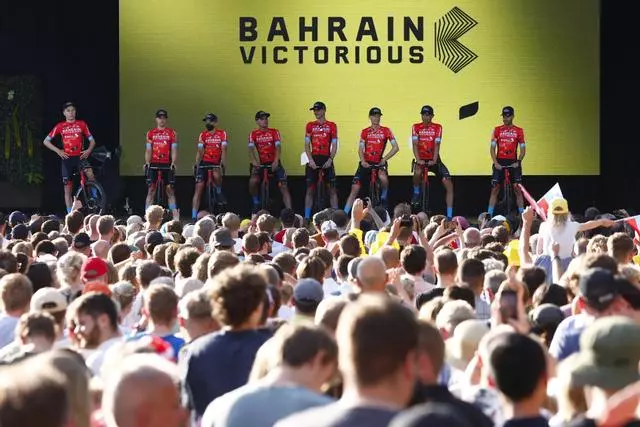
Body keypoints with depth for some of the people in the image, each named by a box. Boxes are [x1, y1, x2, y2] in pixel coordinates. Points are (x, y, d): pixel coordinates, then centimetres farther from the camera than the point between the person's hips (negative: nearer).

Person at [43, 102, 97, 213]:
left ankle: (94, 198, -14)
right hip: (67, 158, 1)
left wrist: (88, 150, -7)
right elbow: (46, 141, 7)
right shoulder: (60, 126, 5)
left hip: (80, 157, -1)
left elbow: (92, 140, 11)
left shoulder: (82, 124, 5)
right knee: (67, 188, 3)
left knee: (90, 173, -32)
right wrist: (58, 151, -4)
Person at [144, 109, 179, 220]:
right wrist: (147, 163, -4)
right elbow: (148, 150, 9)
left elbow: (174, 150, 1)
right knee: (151, 190, 0)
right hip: (154, 164, 1)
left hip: (167, 164, -1)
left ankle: (175, 215, 0)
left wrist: (173, 163, -12)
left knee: (170, 190, 0)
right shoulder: (151, 133, 9)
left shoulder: (171, 133, 4)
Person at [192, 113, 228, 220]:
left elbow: (223, 150, -9)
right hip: (204, 163, 2)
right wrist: (197, 166, -6)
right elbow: (200, 152, 3)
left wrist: (222, 165, -20)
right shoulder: (202, 135, 7)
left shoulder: (222, 134, -1)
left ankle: (219, 193, -5)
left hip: (216, 164, -2)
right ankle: (194, 216, -3)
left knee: (216, 175, -36)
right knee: (198, 188, -5)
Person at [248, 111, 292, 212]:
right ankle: (256, 203, 0)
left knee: (283, 186, -9)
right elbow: (251, 149, -8)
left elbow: (278, 147, -9)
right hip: (261, 164, 0)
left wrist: (276, 161, -25)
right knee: (253, 181, -24)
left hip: (274, 164, 0)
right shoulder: (253, 134, 3)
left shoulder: (274, 132, 2)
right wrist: (254, 161, -26)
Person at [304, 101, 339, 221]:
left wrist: (330, 160, -10)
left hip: (327, 159, -1)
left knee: (332, 189, -1)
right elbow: (307, 145, 6)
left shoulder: (331, 126, 6)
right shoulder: (310, 125, 10)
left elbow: (334, 145, 4)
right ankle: (307, 217, 2)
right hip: (313, 159, 1)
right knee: (310, 189, 0)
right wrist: (310, 160, -6)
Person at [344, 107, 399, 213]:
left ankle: (383, 198, -4)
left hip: (379, 162, -2)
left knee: (383, 178, -34)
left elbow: (396, 148, -2)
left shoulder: (386, 131, 2)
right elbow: (361, 149, 4)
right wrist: (363, 161, -15)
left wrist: (384, 159, -11)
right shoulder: (365, 132, 8)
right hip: (366, 162, 2)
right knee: (355, 189, -3)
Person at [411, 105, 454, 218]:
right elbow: (415, 145, -9)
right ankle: (416, 193, -3)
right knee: (417, 172, -36)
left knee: (449, 185, -12)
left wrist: (434, 160, -23)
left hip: (434, 160, 1)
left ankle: (449, 216, -8)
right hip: (421, 159, -1)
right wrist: (418, 160, -23)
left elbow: (437, 145, -11)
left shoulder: (437, 127, -2)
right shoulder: (416, 127, 0)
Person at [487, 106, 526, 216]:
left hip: (513, 162, -1)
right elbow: (492, 147, 4)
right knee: (495, 189, -1)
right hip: (499, 162, 1)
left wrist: (518, 162, -10)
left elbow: (523, 149, 5)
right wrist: (495, 162, -8)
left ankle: (522, 215, 0)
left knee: (517, 189, -4)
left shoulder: (518, 131, 6)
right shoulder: (497, 130, 7)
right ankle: (489, 215, 1)